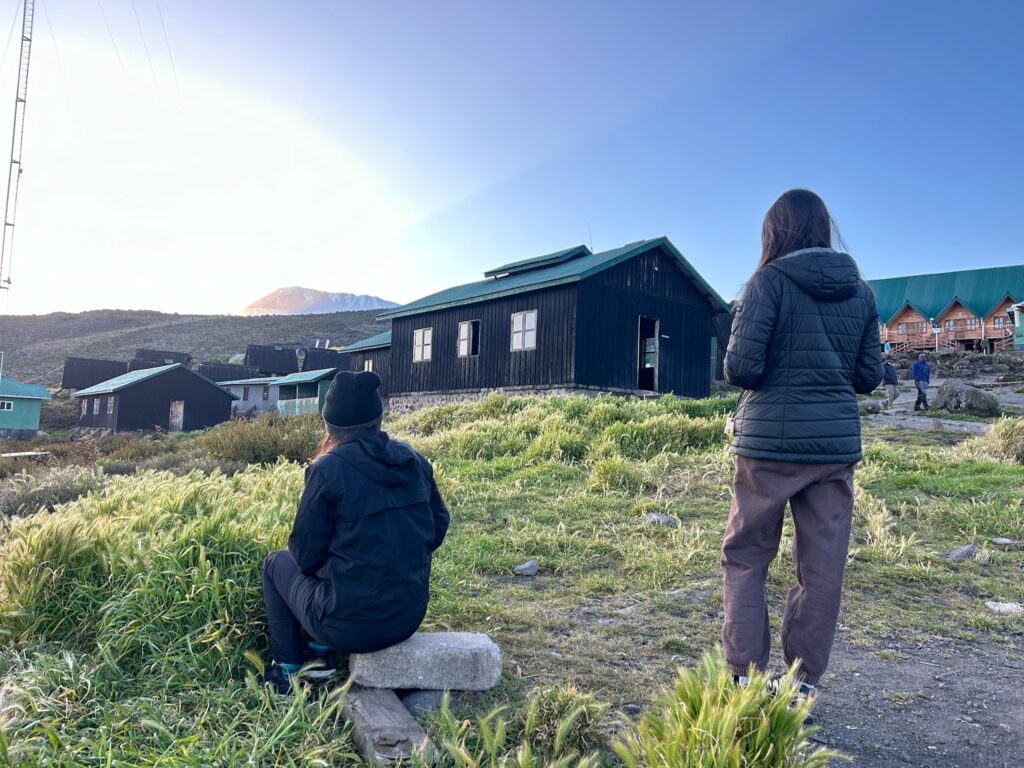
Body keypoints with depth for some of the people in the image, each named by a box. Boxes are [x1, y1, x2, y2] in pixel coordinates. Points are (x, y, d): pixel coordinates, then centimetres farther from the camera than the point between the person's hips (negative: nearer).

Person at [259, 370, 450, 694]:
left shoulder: (328, 469, -16)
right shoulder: (414, 460, -1)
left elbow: (306, 556, -10)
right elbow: (438, 527, 6)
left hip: (352, 628, -5)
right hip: (411, 616, 5)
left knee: (276, 562, 21)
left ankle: (287, 671, 25)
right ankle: (319, 654, 28)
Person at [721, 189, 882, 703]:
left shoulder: (769, 282, -9)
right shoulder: (861, 291, 6)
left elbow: (740, 368, -14)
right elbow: (869, 377, 7)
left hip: (770, 441, -4)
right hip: (837, 442, 5)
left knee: (745, 556, 10)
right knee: (822, 567, 11)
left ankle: (745, 676, 10)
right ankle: (803, 683, 20)